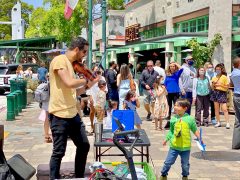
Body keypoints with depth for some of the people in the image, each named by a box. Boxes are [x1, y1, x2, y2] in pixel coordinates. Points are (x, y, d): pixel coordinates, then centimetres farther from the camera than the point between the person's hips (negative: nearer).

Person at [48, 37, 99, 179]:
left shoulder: (71, 64, 15)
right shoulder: (59, 60, -13)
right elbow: (69, 83, -27)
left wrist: (90, 85, 11)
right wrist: (86, 79, -10)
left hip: (73, 113, 9)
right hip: (60, 115, -9)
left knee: (84, 145, 16)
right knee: (59, 152, 0)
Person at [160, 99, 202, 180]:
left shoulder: (190, 119, -9)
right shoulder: (173, 119, -4)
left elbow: (195, 130, 2)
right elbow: (171, 131, 6)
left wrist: (199, 139, -5)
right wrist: (166, 139, 5)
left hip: (185, 147, -1)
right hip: (174, 146, 1)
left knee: (185, 164, 14)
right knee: (168, 162, 7)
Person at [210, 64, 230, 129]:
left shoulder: (224, 77, -1)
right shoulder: (214, 78, 12)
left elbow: (227, 87, -3)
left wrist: (220, 85, -13)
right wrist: (213, 84, -6)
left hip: (222, 93, -5)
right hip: (215, 93, 5)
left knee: (224, 109, -11)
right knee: (216, 109, 5)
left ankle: (228, 123, -11)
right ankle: (218, 122, 13)